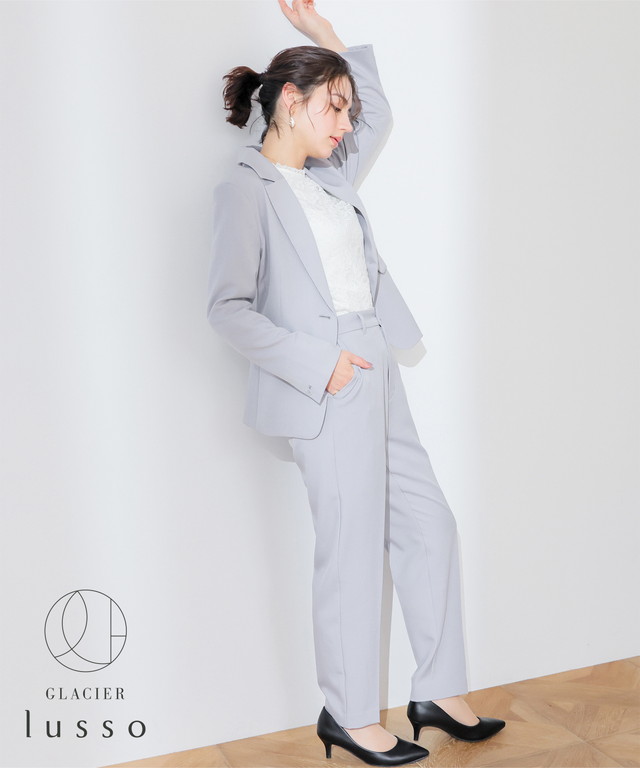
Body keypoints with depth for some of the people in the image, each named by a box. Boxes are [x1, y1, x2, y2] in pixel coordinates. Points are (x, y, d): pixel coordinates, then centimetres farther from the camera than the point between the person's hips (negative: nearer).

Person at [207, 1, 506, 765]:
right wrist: (320, 364, -16)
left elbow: (379, 112, 32)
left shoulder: (329, 178, 16)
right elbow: (228, 307, -14)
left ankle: (439, 693, 25)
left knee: (428, 525, 11)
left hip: (376, 379, 9)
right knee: (353, 550, 0)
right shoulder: (246, 187, -7)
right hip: (328, 389, -8)